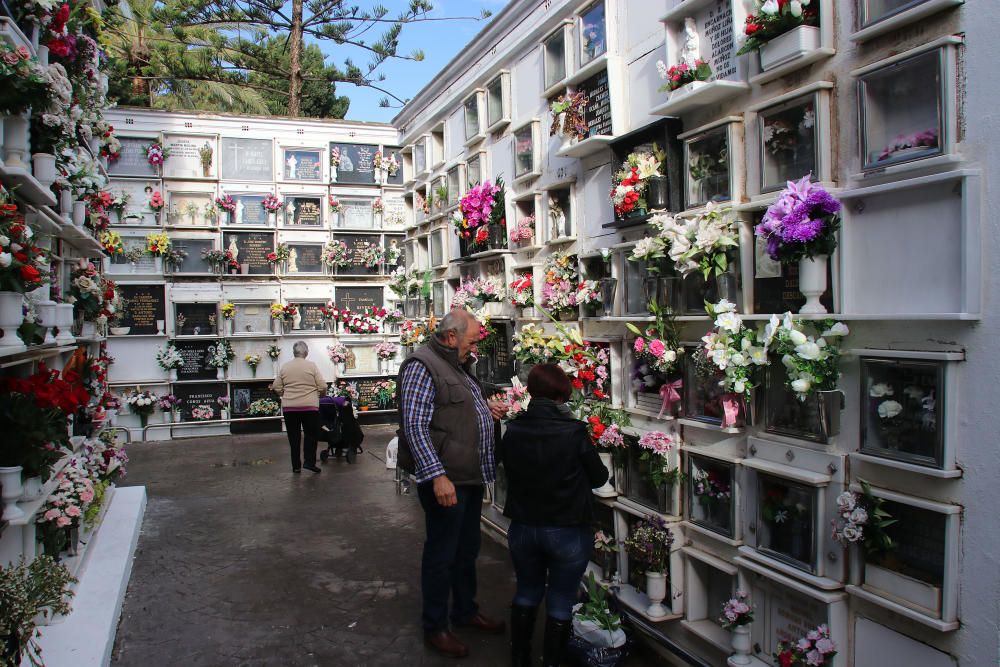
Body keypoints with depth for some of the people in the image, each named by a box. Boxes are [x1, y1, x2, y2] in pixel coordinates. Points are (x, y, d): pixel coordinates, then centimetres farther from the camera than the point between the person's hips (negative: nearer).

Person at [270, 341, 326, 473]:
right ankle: (309, 462, -1)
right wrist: (320, 395, 14)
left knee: (294, 436, 9)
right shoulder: (311, 366, -4)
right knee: (311, 434, 7)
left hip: (289, 407, 3)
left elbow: (277, 387, 7)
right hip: (309, 406, -3)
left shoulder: (284, 367, 5)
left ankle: (296, 465, 12)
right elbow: (322, 386, -5)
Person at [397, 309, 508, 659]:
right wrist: (437, 476, -26)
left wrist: (487, 407, 6)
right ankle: (435, 628, 21)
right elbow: (415, 426, -22)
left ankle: (466, 610, 39)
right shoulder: (422, 366, -17)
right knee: (441, 555, 5)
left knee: (467, 550, 21)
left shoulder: (457, 365, 14)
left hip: (471, 477, 10)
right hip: (444, 481, -9)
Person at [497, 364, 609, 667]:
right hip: (567, 531, -4)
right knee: (560, 601, 13)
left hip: (522, 528, 4)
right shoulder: (575, 432, -20)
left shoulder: (513, 431, -10)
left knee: (527, 592, 23)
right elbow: (599, 478, -7)